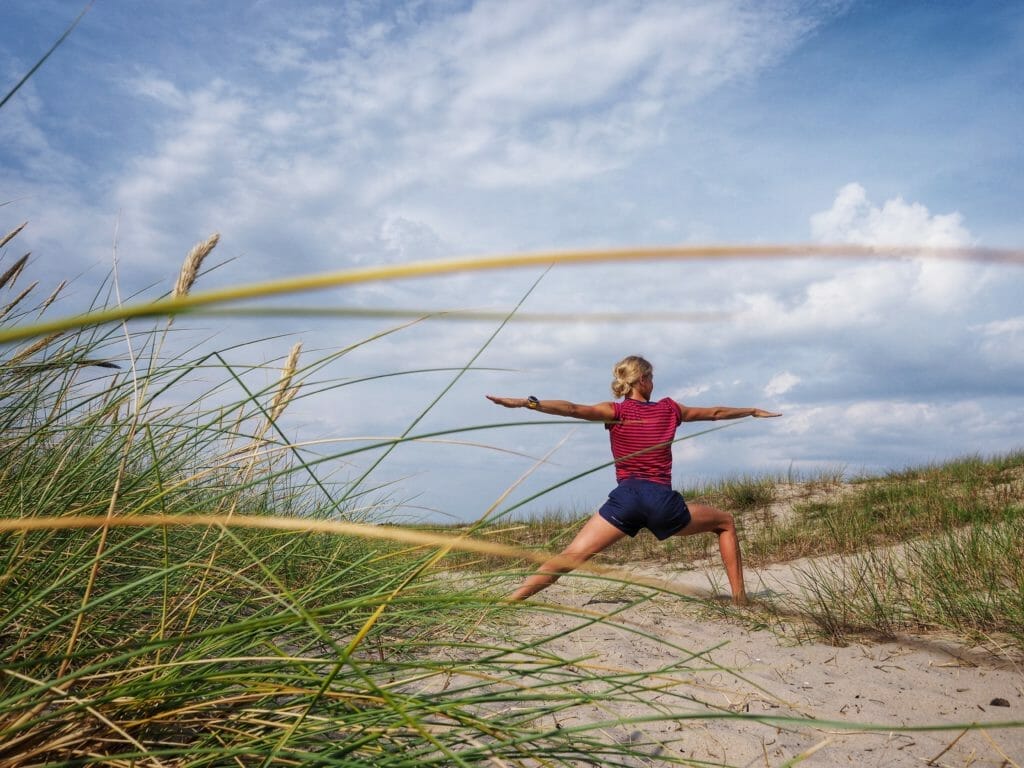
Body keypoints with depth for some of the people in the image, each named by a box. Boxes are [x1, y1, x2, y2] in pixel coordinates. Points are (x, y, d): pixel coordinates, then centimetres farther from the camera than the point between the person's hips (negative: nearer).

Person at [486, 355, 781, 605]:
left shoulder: (616, 411, 6)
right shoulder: (669, 409, 14)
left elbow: (573, 409, -12)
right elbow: (714, 413, 30)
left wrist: (528, 403, -20)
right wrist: (753, 411, 47)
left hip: (626, 499, -1)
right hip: (662, 502, 1)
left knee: (570, 557, -5)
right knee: (725, 523, 25)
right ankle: (739, 597, 20)